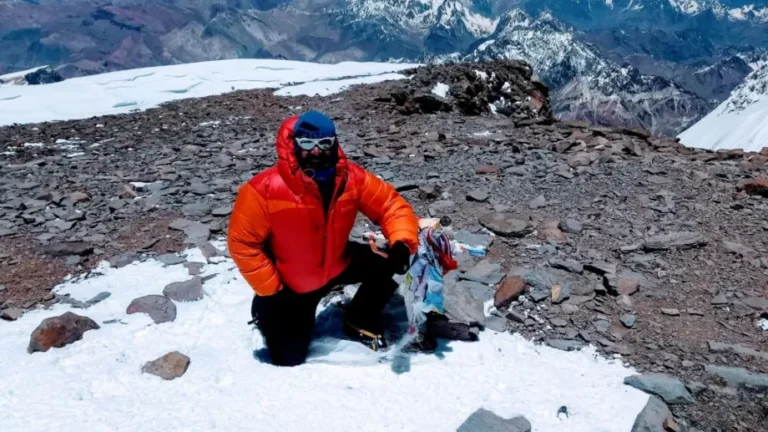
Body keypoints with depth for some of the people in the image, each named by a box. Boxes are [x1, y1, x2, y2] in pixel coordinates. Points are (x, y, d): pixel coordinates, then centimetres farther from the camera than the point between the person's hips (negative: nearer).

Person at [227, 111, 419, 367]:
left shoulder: (351, 178, -19)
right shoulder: (264, 190, -29)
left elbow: (391, 204, -12)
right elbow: (243, 244, -21)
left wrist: (401, 243, -31)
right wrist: (271, 291, -19)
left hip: (337, 266, 3)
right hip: (288, 286, -3)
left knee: (389, 264, -17)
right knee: (289, 360, 2)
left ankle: (360, 323, 11)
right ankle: (267, 312, 35)